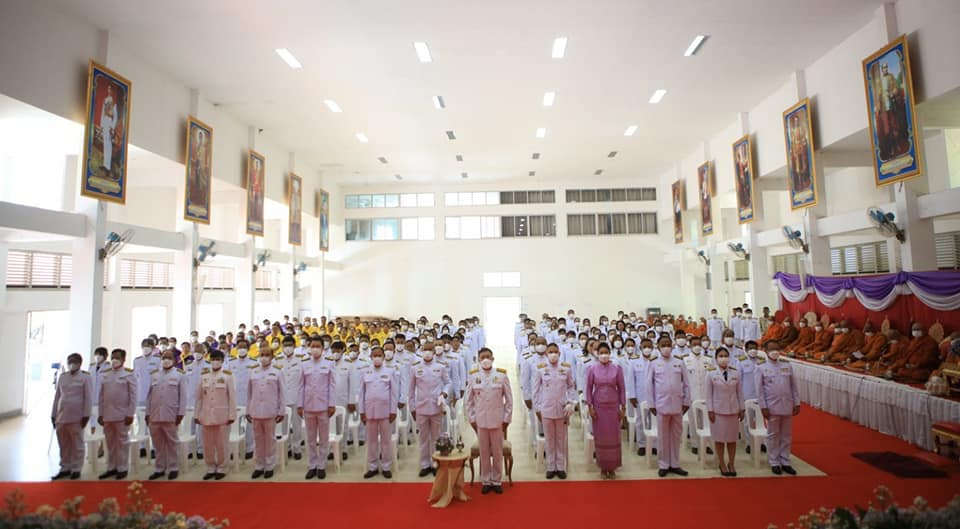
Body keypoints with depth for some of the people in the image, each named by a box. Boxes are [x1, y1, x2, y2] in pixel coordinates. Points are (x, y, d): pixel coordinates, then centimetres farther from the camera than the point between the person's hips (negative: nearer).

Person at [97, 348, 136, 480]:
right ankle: (111, 467, 22)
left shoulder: (129, 374, -4)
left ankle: (122, 468, 11)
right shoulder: (104, 374, 9)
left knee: (122, 442, 4)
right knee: (110, 442, 12)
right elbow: (101, 395, 12)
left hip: (122, 415, -4)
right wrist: (100, 414, 7)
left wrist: (130, 414, -11)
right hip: (107, 415, 5)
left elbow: (133, 395, -7)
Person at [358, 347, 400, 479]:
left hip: (385, 410, -1)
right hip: (370, 410, 2)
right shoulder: (364, 372, 4)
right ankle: (372, 467, 21)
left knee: (386, 439, 6)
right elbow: (362, 392, 6)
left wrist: (393, 411, -5)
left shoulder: (390, 371, -1)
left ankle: (386, 467, 17)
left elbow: (394, 392, -1)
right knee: (371, 440, 10)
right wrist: (362, 411, 3)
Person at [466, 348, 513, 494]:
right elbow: (469, 400, 5)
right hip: (480, 421, 1)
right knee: (484, 452, 9)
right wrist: (471, 419, 2)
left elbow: (509, 399, 0)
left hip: (497, 420, 0)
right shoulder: (473, 376, -1)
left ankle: (497, 481, 24)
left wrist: (506, 418, -2)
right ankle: (486, 481, 24)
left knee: (497, 452, 9)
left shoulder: (501, 375, -4)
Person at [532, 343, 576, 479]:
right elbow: (536, 390, 2)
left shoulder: (566, 368, -3)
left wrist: (570, 403, -5)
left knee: (561, 440, 10)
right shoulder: (540, 369, -4)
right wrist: (537, 408, 2)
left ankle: (561, 467, 24)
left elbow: (571, 387, 5)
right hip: (546, 409, 0)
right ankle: (551, 467, 23)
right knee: (549, 440, 9)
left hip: (562, 409, 1)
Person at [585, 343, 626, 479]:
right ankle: (603, 467, 18)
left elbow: (622, 388, 2)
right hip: (598, 407, 0)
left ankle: (612, 467, 18)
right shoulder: (592, 369, -2)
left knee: (613, 437, 4)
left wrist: (623, 407, 0)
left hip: (613, 406, 0)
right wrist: (590, 407, -4)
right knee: (600, 437, 5)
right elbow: (588, 388, 1)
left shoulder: (617, 368, -1)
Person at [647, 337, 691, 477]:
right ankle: (663, 465, 16)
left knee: (676, 435, 10)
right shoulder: (654, 364, 0)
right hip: (662, 405, -2)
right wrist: (651, 404, -1)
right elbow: (650, 385, 2)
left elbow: (686, 383, 7)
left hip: (677, 405, 2)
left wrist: (686, 401, 3)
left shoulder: (679, 363, 4)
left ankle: (674, 464, 21)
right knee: (663, 436, 6)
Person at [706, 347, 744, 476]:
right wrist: (710, 410, -6)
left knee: (732, 438, 9)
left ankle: (731, 464, 23)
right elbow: (709, 394, -3)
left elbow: (740, 392, 6)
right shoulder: (712, 374, -4)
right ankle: (721, 464, 19)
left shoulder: (735, 373, 2)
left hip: (733, 410, 2)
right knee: (719, 438, 5)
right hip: (718, 410, -2)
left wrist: (741, 409, 5)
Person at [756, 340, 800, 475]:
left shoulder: (787, 365, 6)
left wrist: (797, 403, 4)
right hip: (772, 407, -3)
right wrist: (763, 407, -9)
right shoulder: (761, 368, -3)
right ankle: (774, 463, 15)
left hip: (787, 407, 3)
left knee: (787, 436, 11)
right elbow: (760, 390, -5)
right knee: (773, 436, 5)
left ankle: (785, 462, 22)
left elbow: (794, 386, 9)